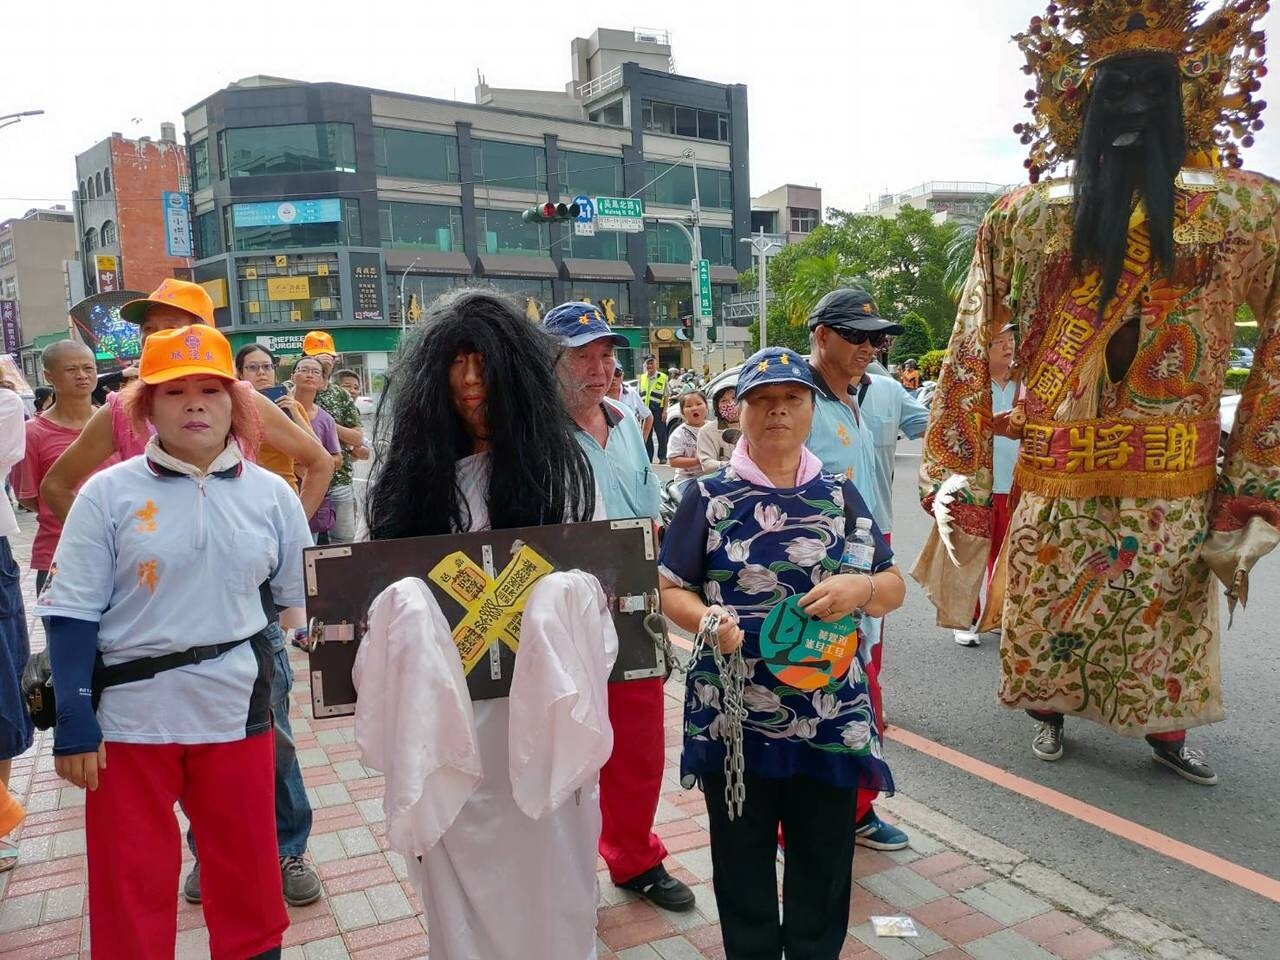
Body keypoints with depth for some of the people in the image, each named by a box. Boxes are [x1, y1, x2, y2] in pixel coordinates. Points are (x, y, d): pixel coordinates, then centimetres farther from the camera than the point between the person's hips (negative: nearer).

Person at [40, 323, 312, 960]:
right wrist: (73, 723, -9)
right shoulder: (109, 493, -6)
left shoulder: (270, 493, -1)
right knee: (131, 885, 13)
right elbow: (72, 614, -6)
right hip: (128, 716, -1)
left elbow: (304, 599, 7)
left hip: (237, 713, 2)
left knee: (248, 876, 16)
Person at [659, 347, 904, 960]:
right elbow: (669, 590, 0)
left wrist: (860, 588, -15)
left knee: (824, 862, 15)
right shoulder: (708, 496, -2)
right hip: (734, 717, -1)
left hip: (831, 716, 2)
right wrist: (706, 619, -21)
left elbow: (894, 589, 8)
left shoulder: (839, 494, 5)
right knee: (742, 860, 14)